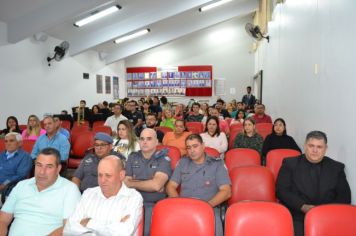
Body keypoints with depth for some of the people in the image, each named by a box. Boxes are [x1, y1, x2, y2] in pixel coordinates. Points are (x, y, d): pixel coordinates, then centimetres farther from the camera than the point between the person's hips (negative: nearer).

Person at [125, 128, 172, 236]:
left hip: (154, 204, -3)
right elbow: (126, 182, 5)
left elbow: (156, 185, -16)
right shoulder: (132, 157, 10)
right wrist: (149, 184, -7)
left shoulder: (163, 159, -3)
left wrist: (133, 183, -3)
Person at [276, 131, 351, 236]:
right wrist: (303, 207, -14)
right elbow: (281, 190, 0)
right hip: (298, 217, -2)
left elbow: (345, 195, 7)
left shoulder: (337, 167, 14)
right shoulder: (290, 164, 8)